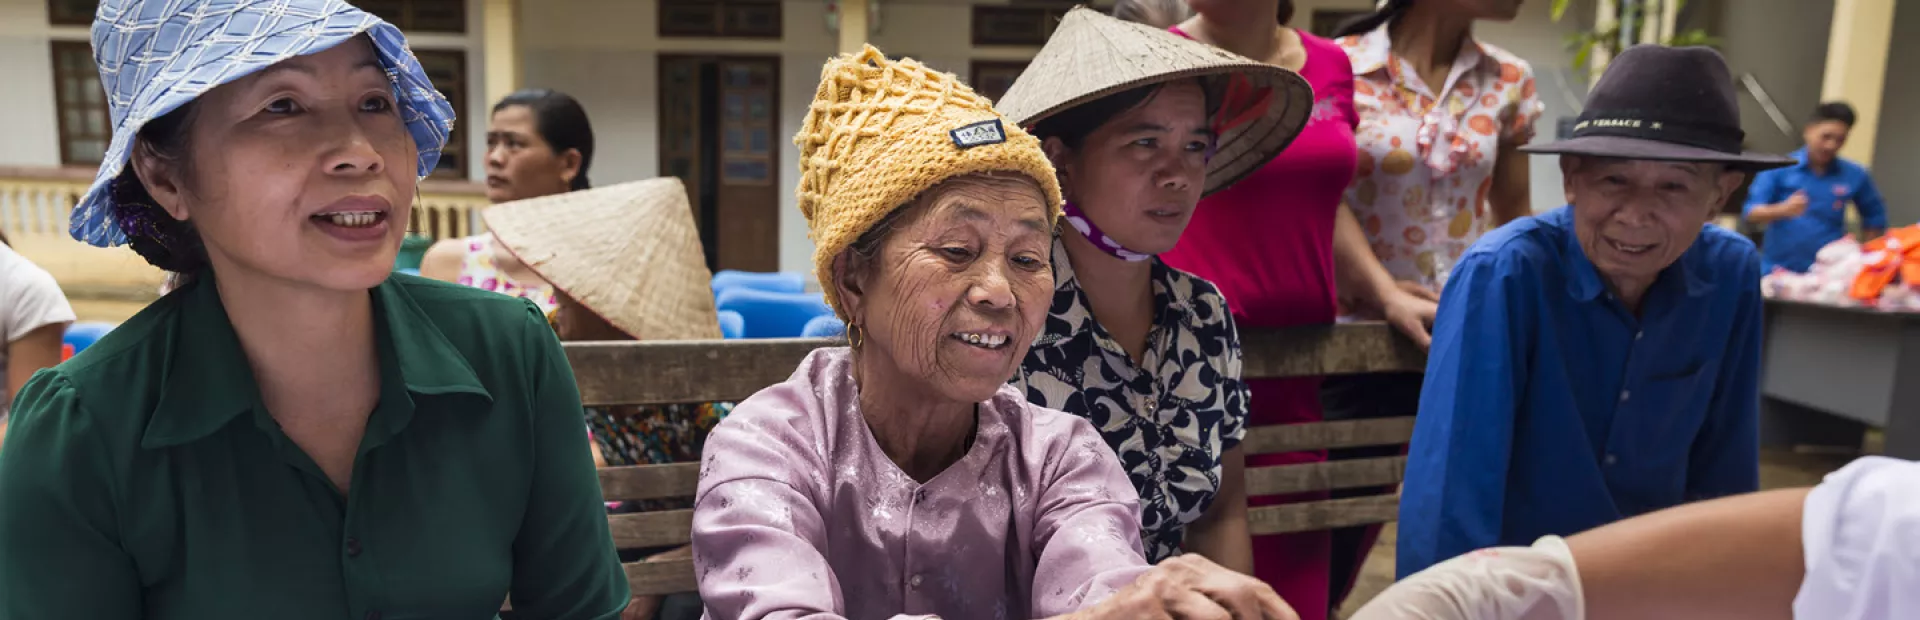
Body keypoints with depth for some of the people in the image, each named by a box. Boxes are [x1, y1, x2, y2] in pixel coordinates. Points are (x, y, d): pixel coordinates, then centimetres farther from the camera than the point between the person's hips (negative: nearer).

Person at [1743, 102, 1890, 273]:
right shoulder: (1780, 168, -3)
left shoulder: (1855, 175, 3)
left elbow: (1875, 218, 16)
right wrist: (1783, 210, -28)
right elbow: (1751, 213, -10)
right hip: (1776, 273, -1)